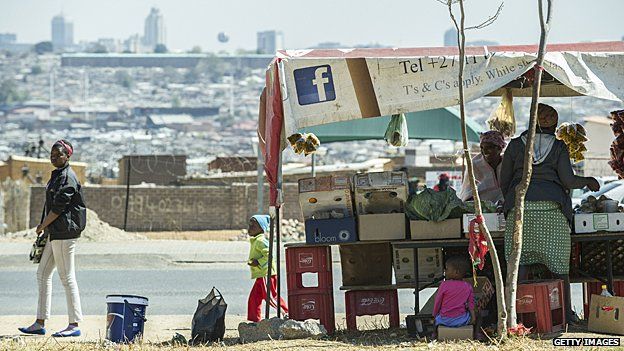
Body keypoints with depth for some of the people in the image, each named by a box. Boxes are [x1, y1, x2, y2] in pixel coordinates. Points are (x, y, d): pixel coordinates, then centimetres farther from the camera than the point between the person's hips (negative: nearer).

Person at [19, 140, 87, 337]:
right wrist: (45, 229, 14)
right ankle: (40, 323, 14)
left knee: (67, 277, -8)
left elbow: (58, 208, -17)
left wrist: (42, 226, -8)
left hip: (65, 232, -11)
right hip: (55, 232, 11)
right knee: (43, 274, 11)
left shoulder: (67, 177, -13)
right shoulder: (57, 176, 18)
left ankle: (74, 324, -5)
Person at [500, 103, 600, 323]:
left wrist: (511, 202, 30)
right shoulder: (558, 147, 7)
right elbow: (568, 181, -2)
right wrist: (588, 181, 16)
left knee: (520, 260, 2)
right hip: (552, 207, 0)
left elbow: (504, 181, 13)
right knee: (559, 263, 6)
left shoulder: (515, 145, 10)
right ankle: (566, 312, 9)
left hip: (520, 207, 1)